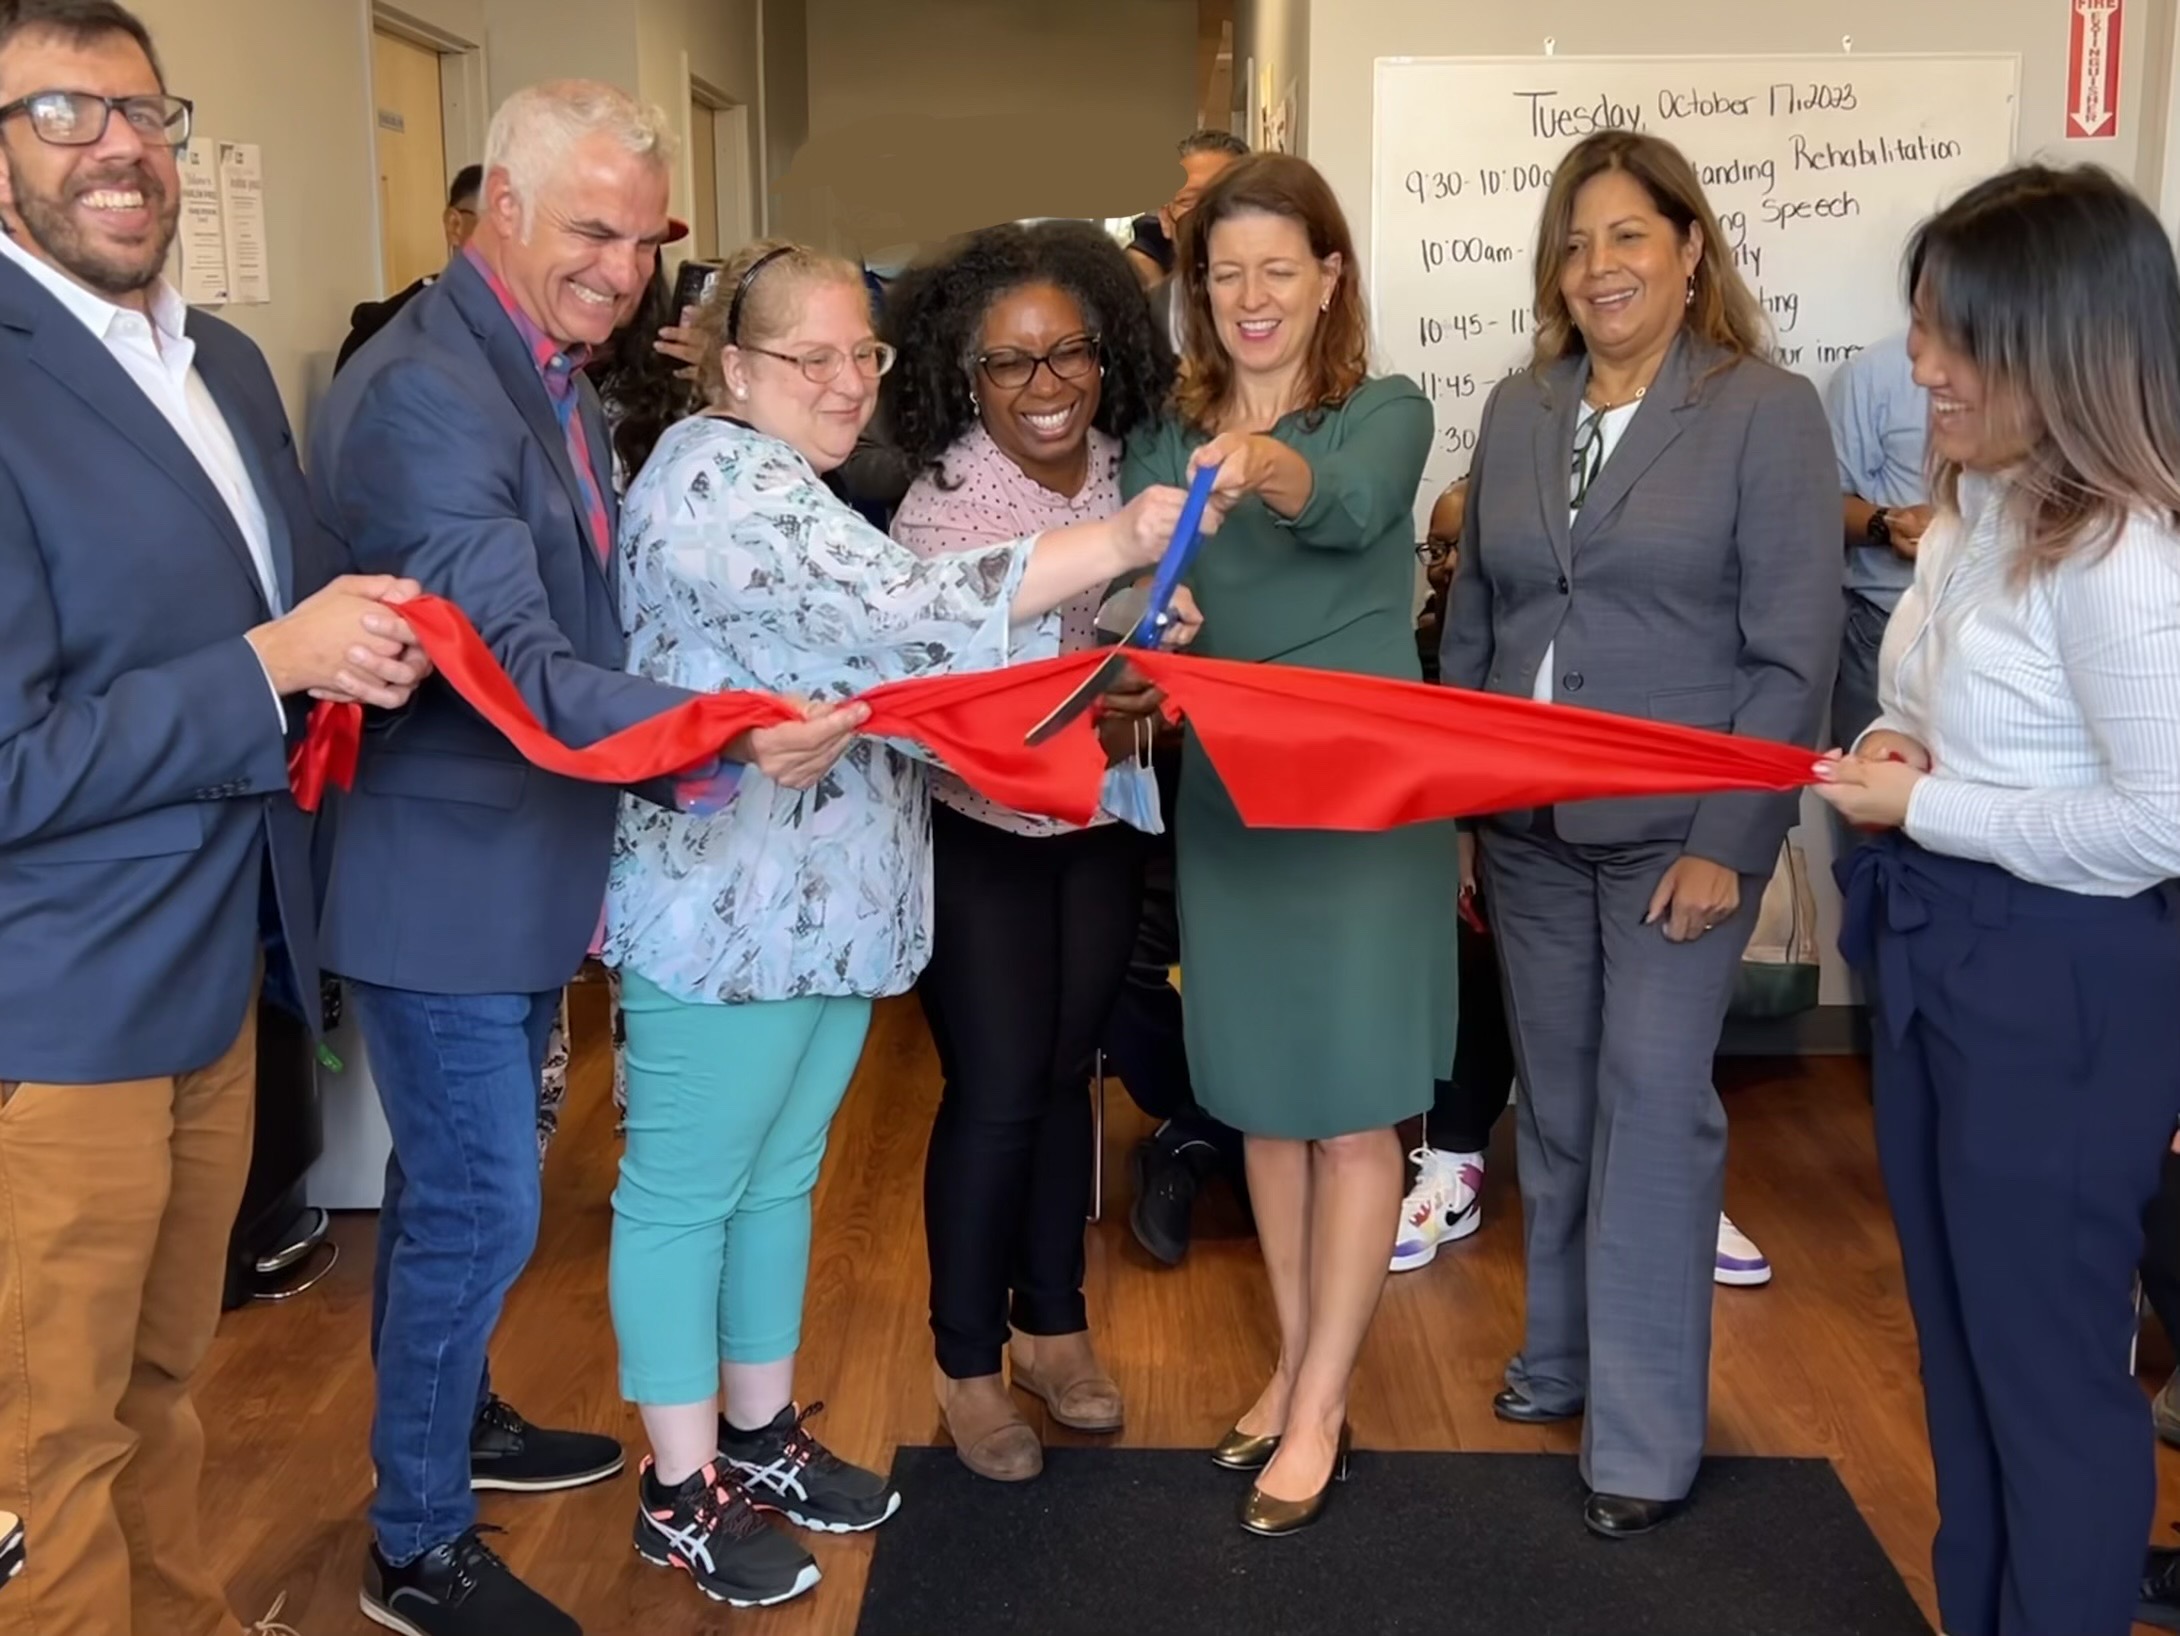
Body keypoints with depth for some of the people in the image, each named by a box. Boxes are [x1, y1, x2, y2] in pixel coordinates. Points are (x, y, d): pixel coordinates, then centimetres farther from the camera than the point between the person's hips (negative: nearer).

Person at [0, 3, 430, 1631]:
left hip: (218, 968, 8)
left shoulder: (226, 363, 9)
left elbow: (296, 594, 20)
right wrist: (276, 666, -21)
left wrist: (367, 631, 0)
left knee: (166, 1370, 24)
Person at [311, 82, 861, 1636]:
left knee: (454, 1186, 24)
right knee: (481, 1211, 0)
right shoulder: (421, 396, -23)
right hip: (446, 881, -9)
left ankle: (447, 1418, 44)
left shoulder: (559, 375, 9)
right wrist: (723, 738, -43)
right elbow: (516, 664, -31)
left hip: (529, 867, 9)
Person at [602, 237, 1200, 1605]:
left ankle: (760, 1434, 32)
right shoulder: (722, 478, -16)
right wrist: (1121, 542, -26)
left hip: (826, 908, 10)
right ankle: (683, 1490, 15)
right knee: (688, 1193, 3)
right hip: (726, 912, -10)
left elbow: (869, 655, 19)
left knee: (779, 1178, 18)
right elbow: (905, 613, -27)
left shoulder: (791, 486, 17)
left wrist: (1099, 639, 8)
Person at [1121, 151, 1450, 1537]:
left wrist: (1271, 468, -50)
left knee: (1353, 1108, 3)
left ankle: (1322, 1412, 15)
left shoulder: (1390, 411, -5)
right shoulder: (1170, 441, 6)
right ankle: (1298, 1363, 31)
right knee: (1267, 1099, 14)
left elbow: (1350, 510, -28)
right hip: (1226, 797, 4)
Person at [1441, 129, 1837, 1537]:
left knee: (1655, 1106, -3)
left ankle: (1647, 1432, 9)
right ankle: (1564, 1352, 31)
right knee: (1556, 1102, 14)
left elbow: (1793, 654, -9)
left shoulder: (1766, 411, -6)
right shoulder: (1518, 412, 8)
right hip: (1527, 830, 5)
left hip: (1676, 832, -4)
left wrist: (1729, 840, -14)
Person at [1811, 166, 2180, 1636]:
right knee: (1958, 1342, 21)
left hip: (2061, 984, -10)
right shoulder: (1976, 505, 7)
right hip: (1936, 953, 10)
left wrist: (1921, 811, -18)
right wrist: (1890, 746, -1)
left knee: (2049, 1366, 7)